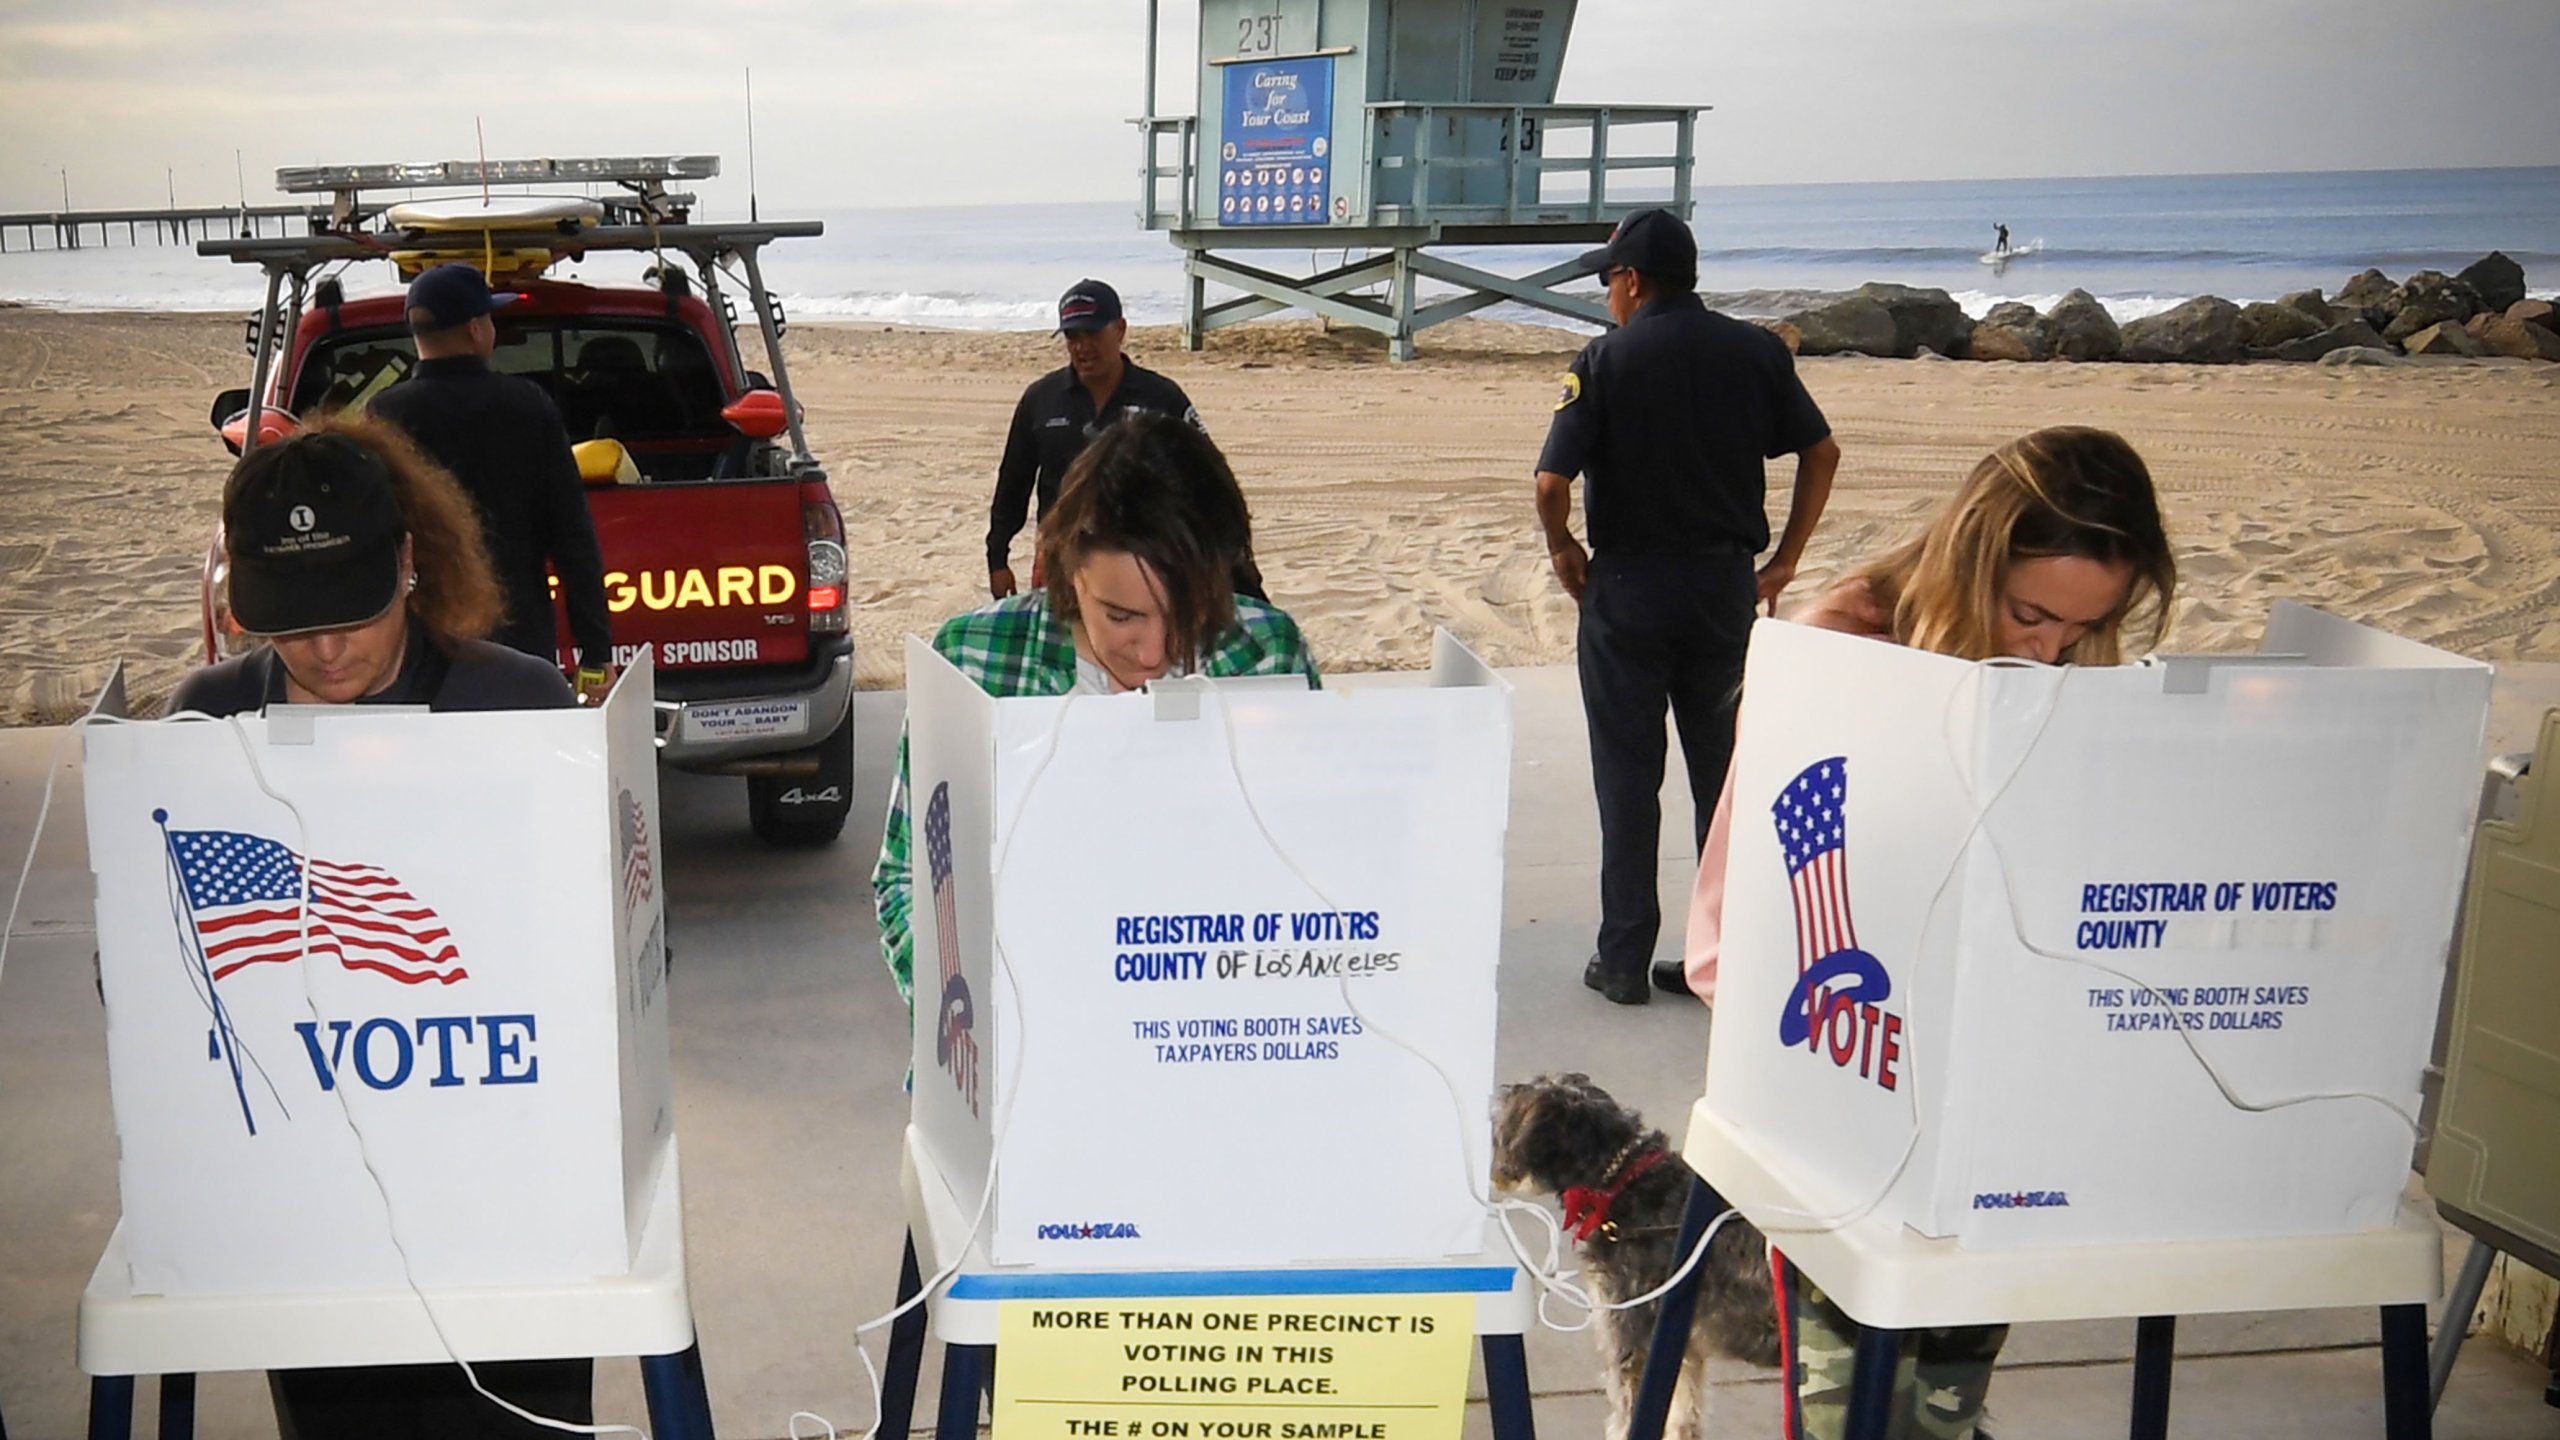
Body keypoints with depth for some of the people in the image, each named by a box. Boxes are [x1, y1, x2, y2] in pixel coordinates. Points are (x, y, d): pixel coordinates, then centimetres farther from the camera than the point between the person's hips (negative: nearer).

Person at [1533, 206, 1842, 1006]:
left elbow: (1552, 482, -17)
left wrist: (1563, 552, 2)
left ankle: (1624, 961, 11)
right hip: (1727, 583, 3)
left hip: (1629, 586, -3)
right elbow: (1822, 452, 6)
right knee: (1724, 772, 13)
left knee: (1628, 777, 6)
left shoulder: (1605, 361, -9)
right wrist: (1785, 560, 12)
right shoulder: (1757, 352, 3)